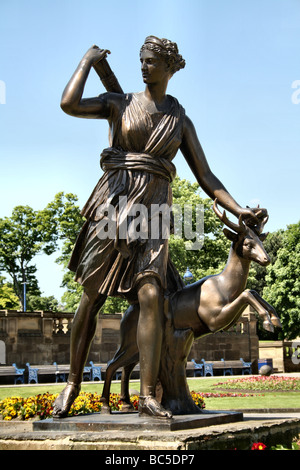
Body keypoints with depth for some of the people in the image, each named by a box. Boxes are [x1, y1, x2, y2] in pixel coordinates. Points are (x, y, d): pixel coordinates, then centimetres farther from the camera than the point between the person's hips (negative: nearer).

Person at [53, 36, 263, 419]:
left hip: (152, 210, 1)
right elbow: (69, 104, -9)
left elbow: (206, 178, 12)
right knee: (92, 298, 1)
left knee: (151, 296, -18)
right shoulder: (118, 103, 10)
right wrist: (88, 60, 4)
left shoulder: (181, 121, 14)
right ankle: (73, 382, 19)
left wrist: (238, 210, -2)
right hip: (113, 204, -1)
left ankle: (147, 397, -16)